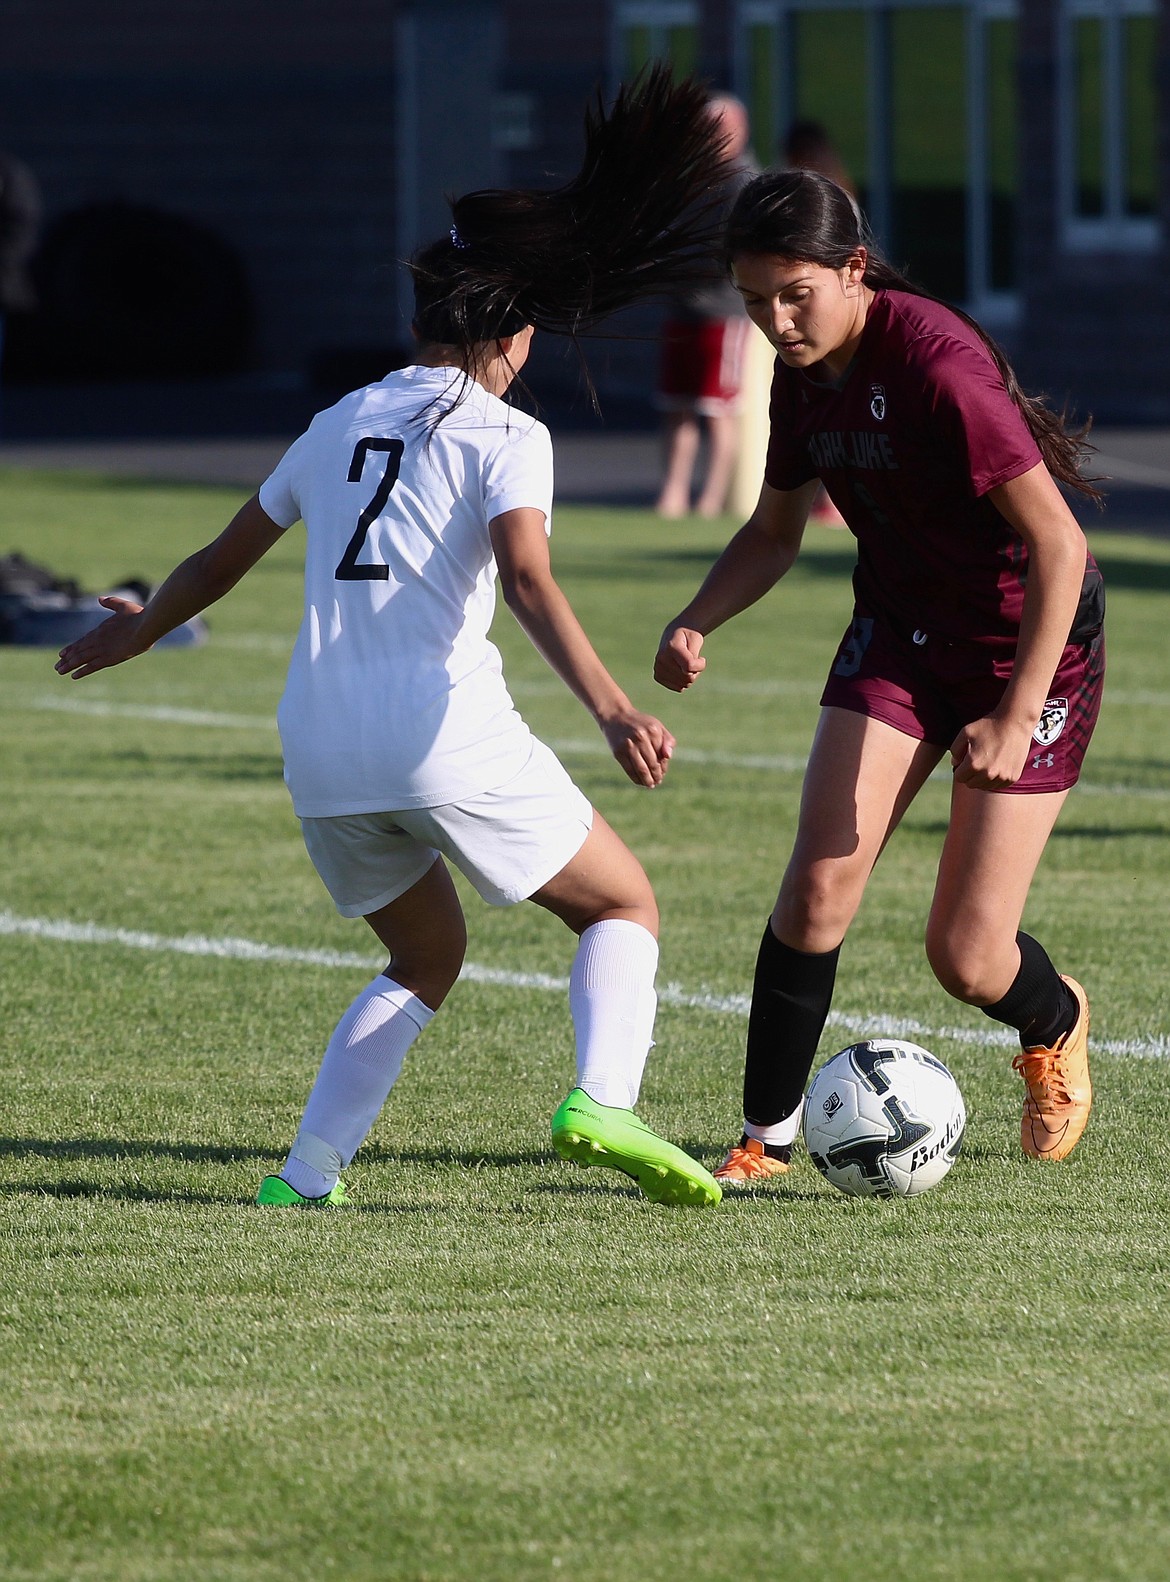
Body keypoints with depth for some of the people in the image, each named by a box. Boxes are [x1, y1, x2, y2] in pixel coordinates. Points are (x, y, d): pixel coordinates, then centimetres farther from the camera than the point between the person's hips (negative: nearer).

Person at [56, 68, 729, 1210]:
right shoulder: (504, 436, 1)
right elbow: (528, 580, -17)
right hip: (447, 730, -6)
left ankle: (305, 1174, 10)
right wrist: (610, 709, -28)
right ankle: (600, 1104, -16)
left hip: (320, 747, 6)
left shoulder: (339, 426, 18)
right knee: (623, 907, 11)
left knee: (427, 957, 25)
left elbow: (221, 561, 30)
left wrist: (140, 631, 49)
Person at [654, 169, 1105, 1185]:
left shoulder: (938, 365, -29)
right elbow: (777, 531, 11)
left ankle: (1055, 1024, 32)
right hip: (901, 631, 6)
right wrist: (696, 624, -7)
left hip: (1031, 643, -6)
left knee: (965, 959, -4)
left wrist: (1017, 716, -27)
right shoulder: (805, 375, -6)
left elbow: (1057, 543, -26)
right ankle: (769, 1138, -1)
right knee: (819, 883, -13)